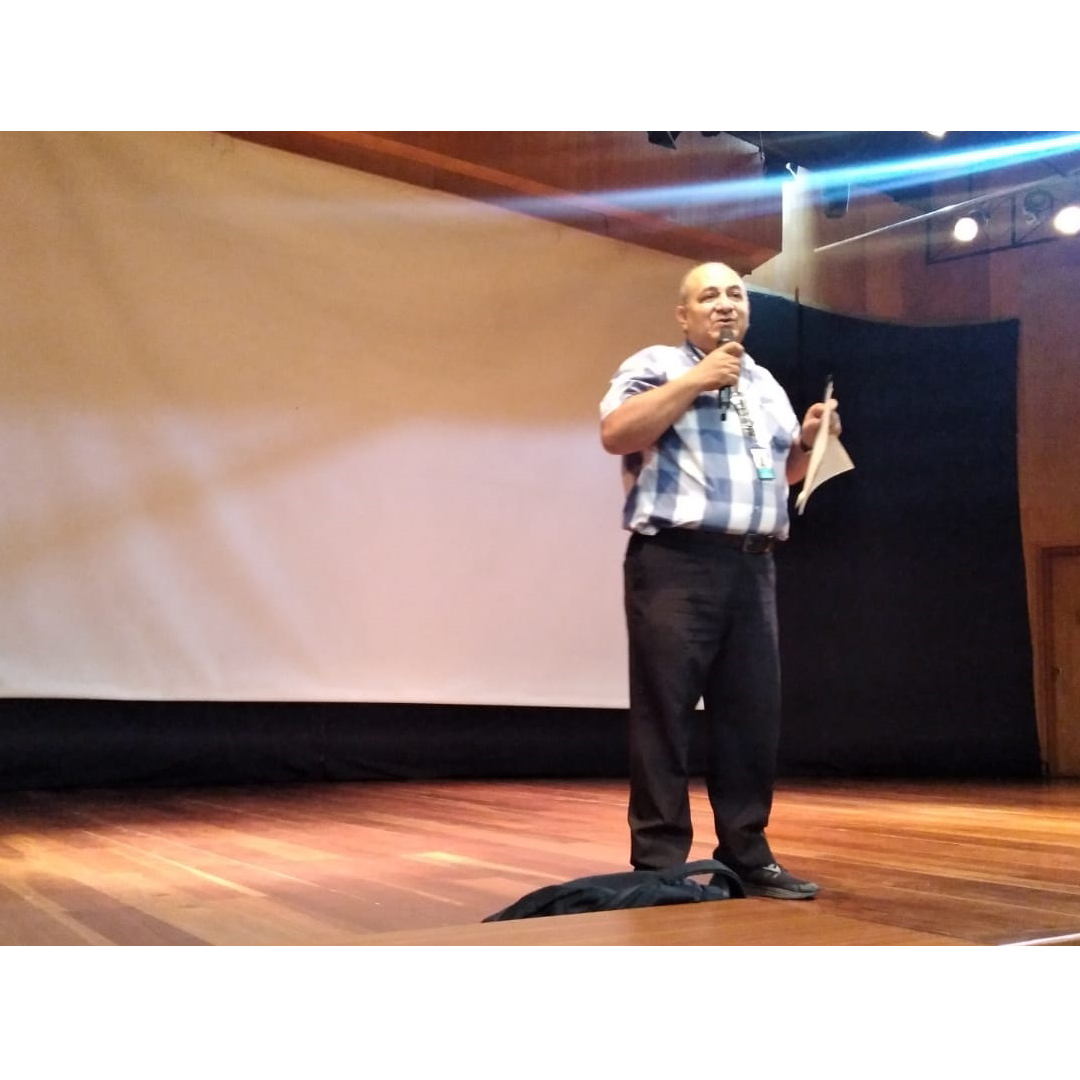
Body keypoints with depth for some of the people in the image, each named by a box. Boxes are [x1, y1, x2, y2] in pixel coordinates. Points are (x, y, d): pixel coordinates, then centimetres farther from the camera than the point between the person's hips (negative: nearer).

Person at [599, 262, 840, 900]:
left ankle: (747, 855, 17)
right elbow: (615, 433, -14)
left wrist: (807, 442, 9)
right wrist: (696, 380, -13)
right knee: (666, 715, -4)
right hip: (675, 562, -6)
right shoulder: (656, 365, 3)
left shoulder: (767, 385, 23)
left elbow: (784, 475, 30)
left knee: (753, 715, 7)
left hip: (752, 567, 6)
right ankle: (658, 863, 2)